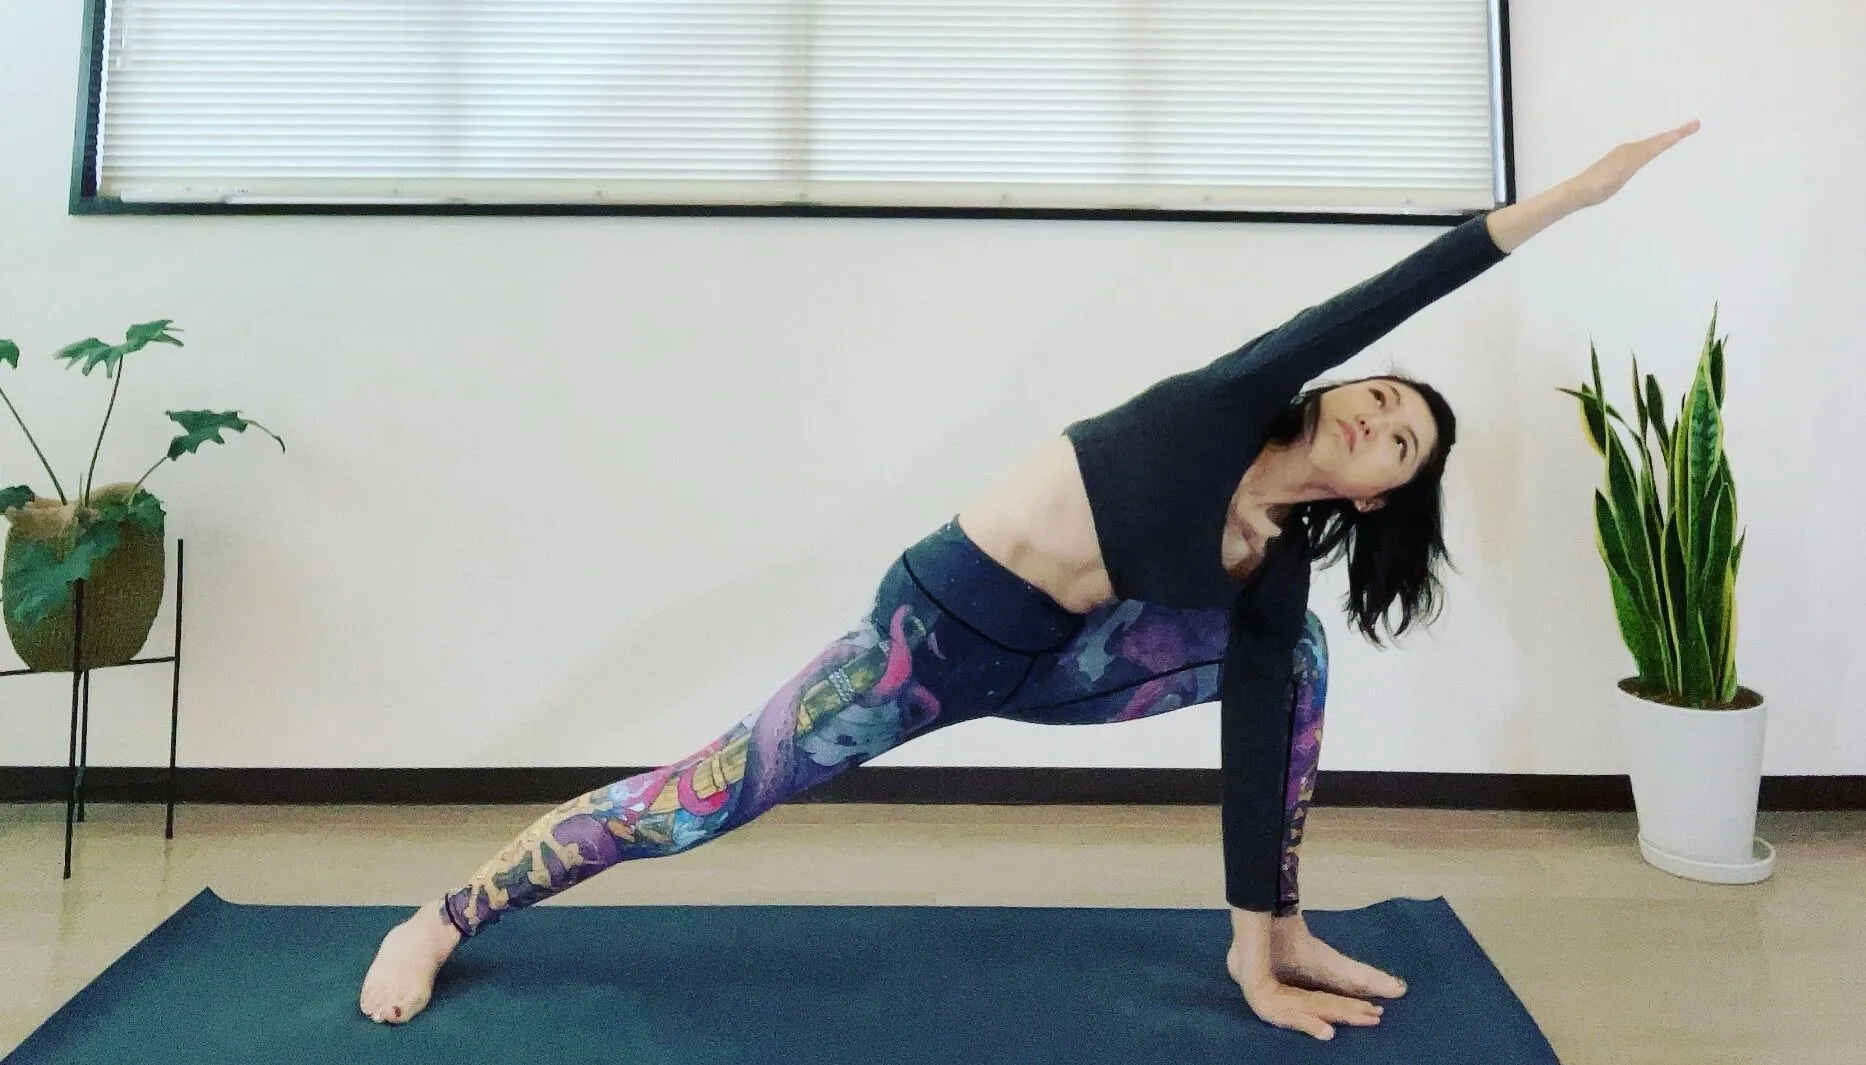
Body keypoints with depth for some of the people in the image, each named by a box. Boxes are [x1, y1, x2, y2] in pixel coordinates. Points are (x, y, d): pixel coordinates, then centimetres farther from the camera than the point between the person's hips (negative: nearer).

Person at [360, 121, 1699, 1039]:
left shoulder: (1277, 564, 0)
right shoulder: (1236, 406, -12)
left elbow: (1260, 754, -1)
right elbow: (1373, 303, -22)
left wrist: (1255, 950, -2)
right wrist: (1569, 194, -18)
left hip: (1042, 665, 6)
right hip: (937, 631, -6)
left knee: (1292, 656, 0)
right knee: (695, 803, -5)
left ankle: (1283, 939, 7)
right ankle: (440, 920, 18)